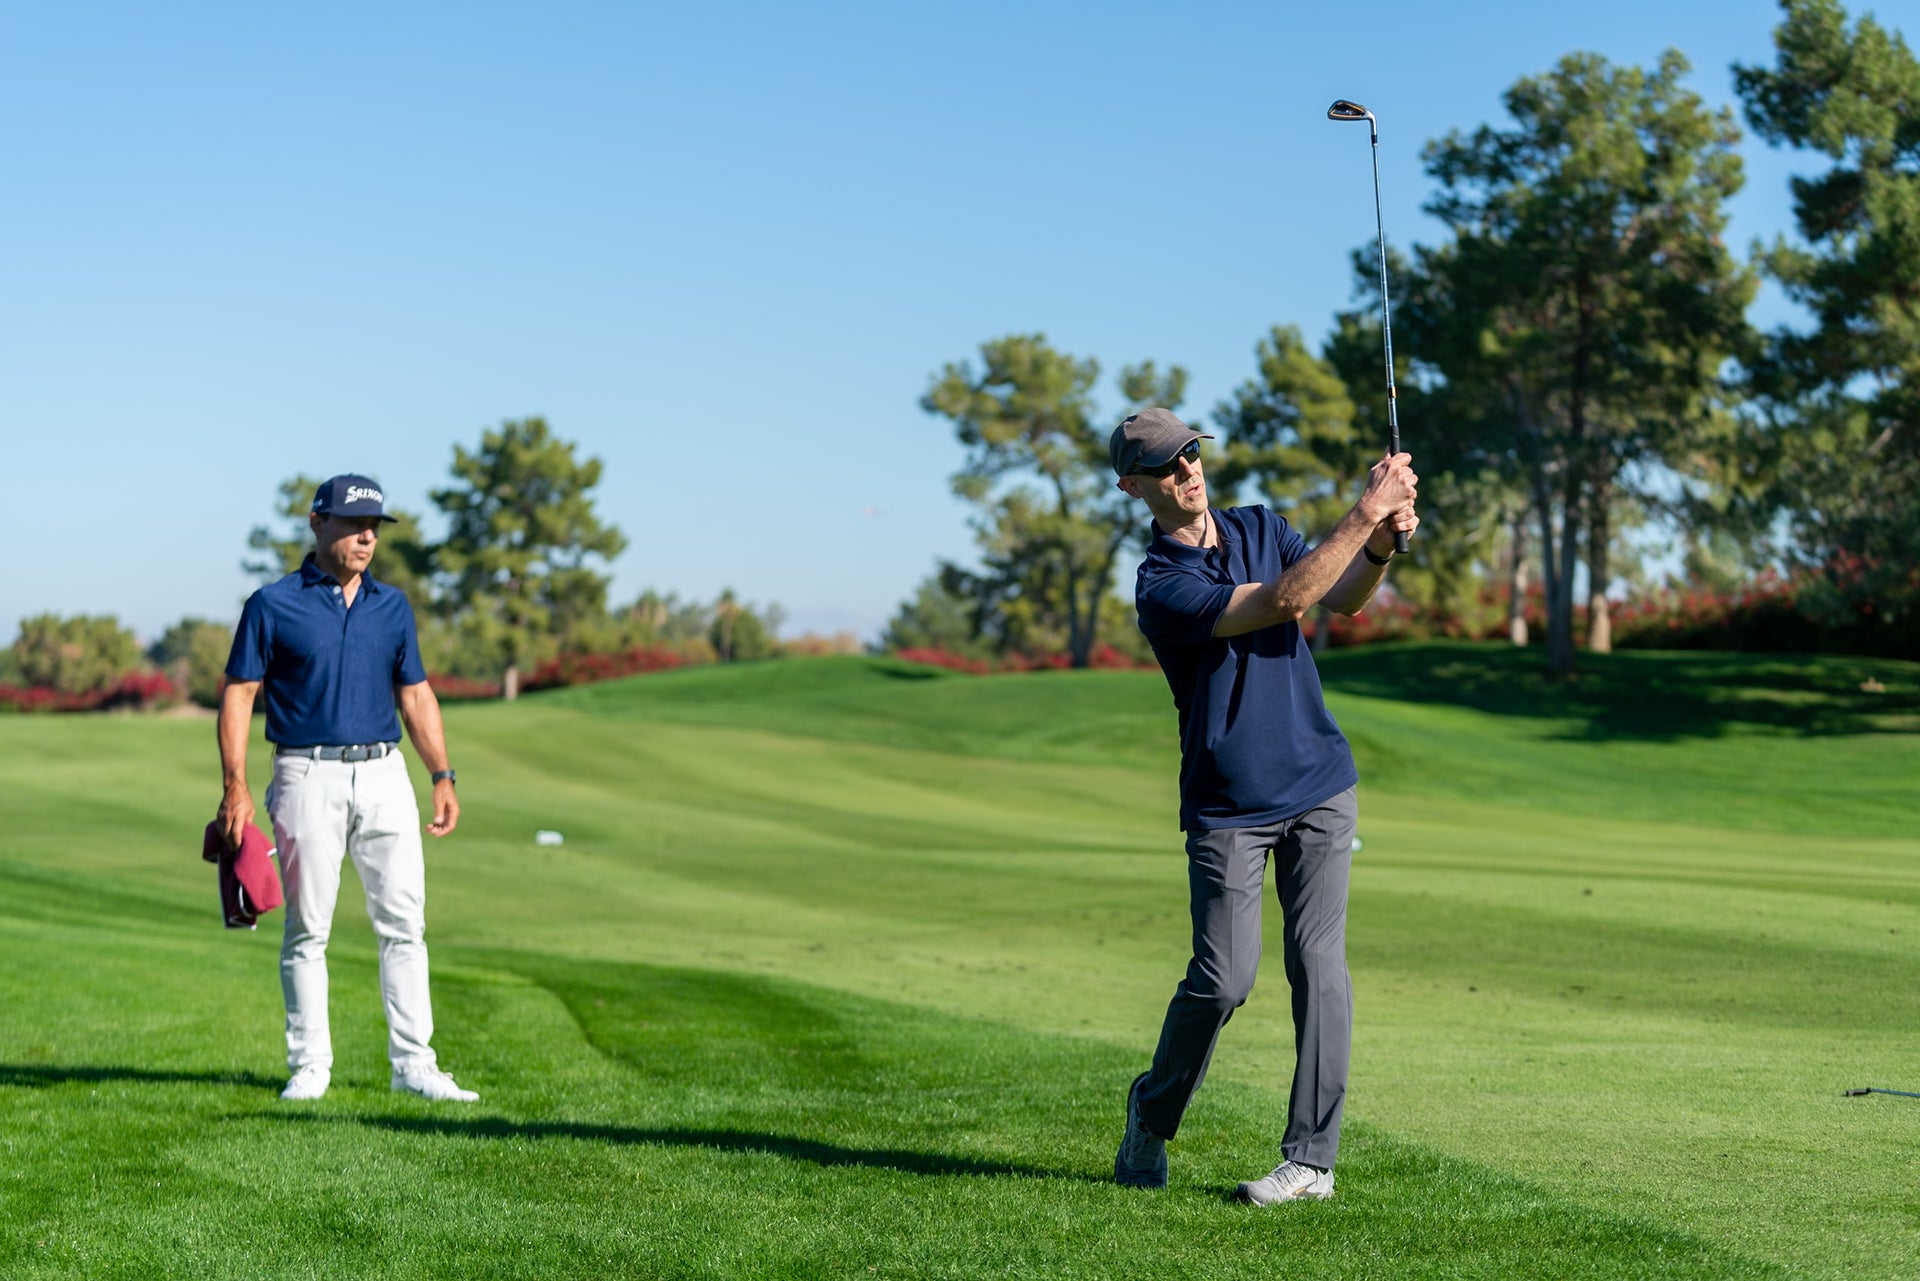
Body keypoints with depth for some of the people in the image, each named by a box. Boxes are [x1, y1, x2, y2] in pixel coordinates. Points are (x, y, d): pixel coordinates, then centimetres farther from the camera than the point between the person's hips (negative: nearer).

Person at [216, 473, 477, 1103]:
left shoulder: (392, 605, 12)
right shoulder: (274, 604, -1)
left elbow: (416, 694, 17)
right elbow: (238, 695, -2)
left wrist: (442, 776, 8)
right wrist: (235, 788, -11)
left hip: (385, 774, 4)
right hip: (309, 776, -4)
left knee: (404, 922, 1)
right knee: (308, 927, 1)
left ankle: (413, 1062, 5)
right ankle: (309, 1065, 9)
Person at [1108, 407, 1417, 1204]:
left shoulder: (1261, 528, 8)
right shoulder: (1162, 588, -15)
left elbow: (1344, 599, -3)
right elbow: (1283, 601, -26)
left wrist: (1382, 544, -24)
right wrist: (1364, 514, -30)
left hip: (1318, 786, 4)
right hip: (1225, 807, -4)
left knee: (1318, 962, -5)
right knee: (1222, 978, -8)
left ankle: (1310, 1159, -1)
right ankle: (1152, 1117, 20)